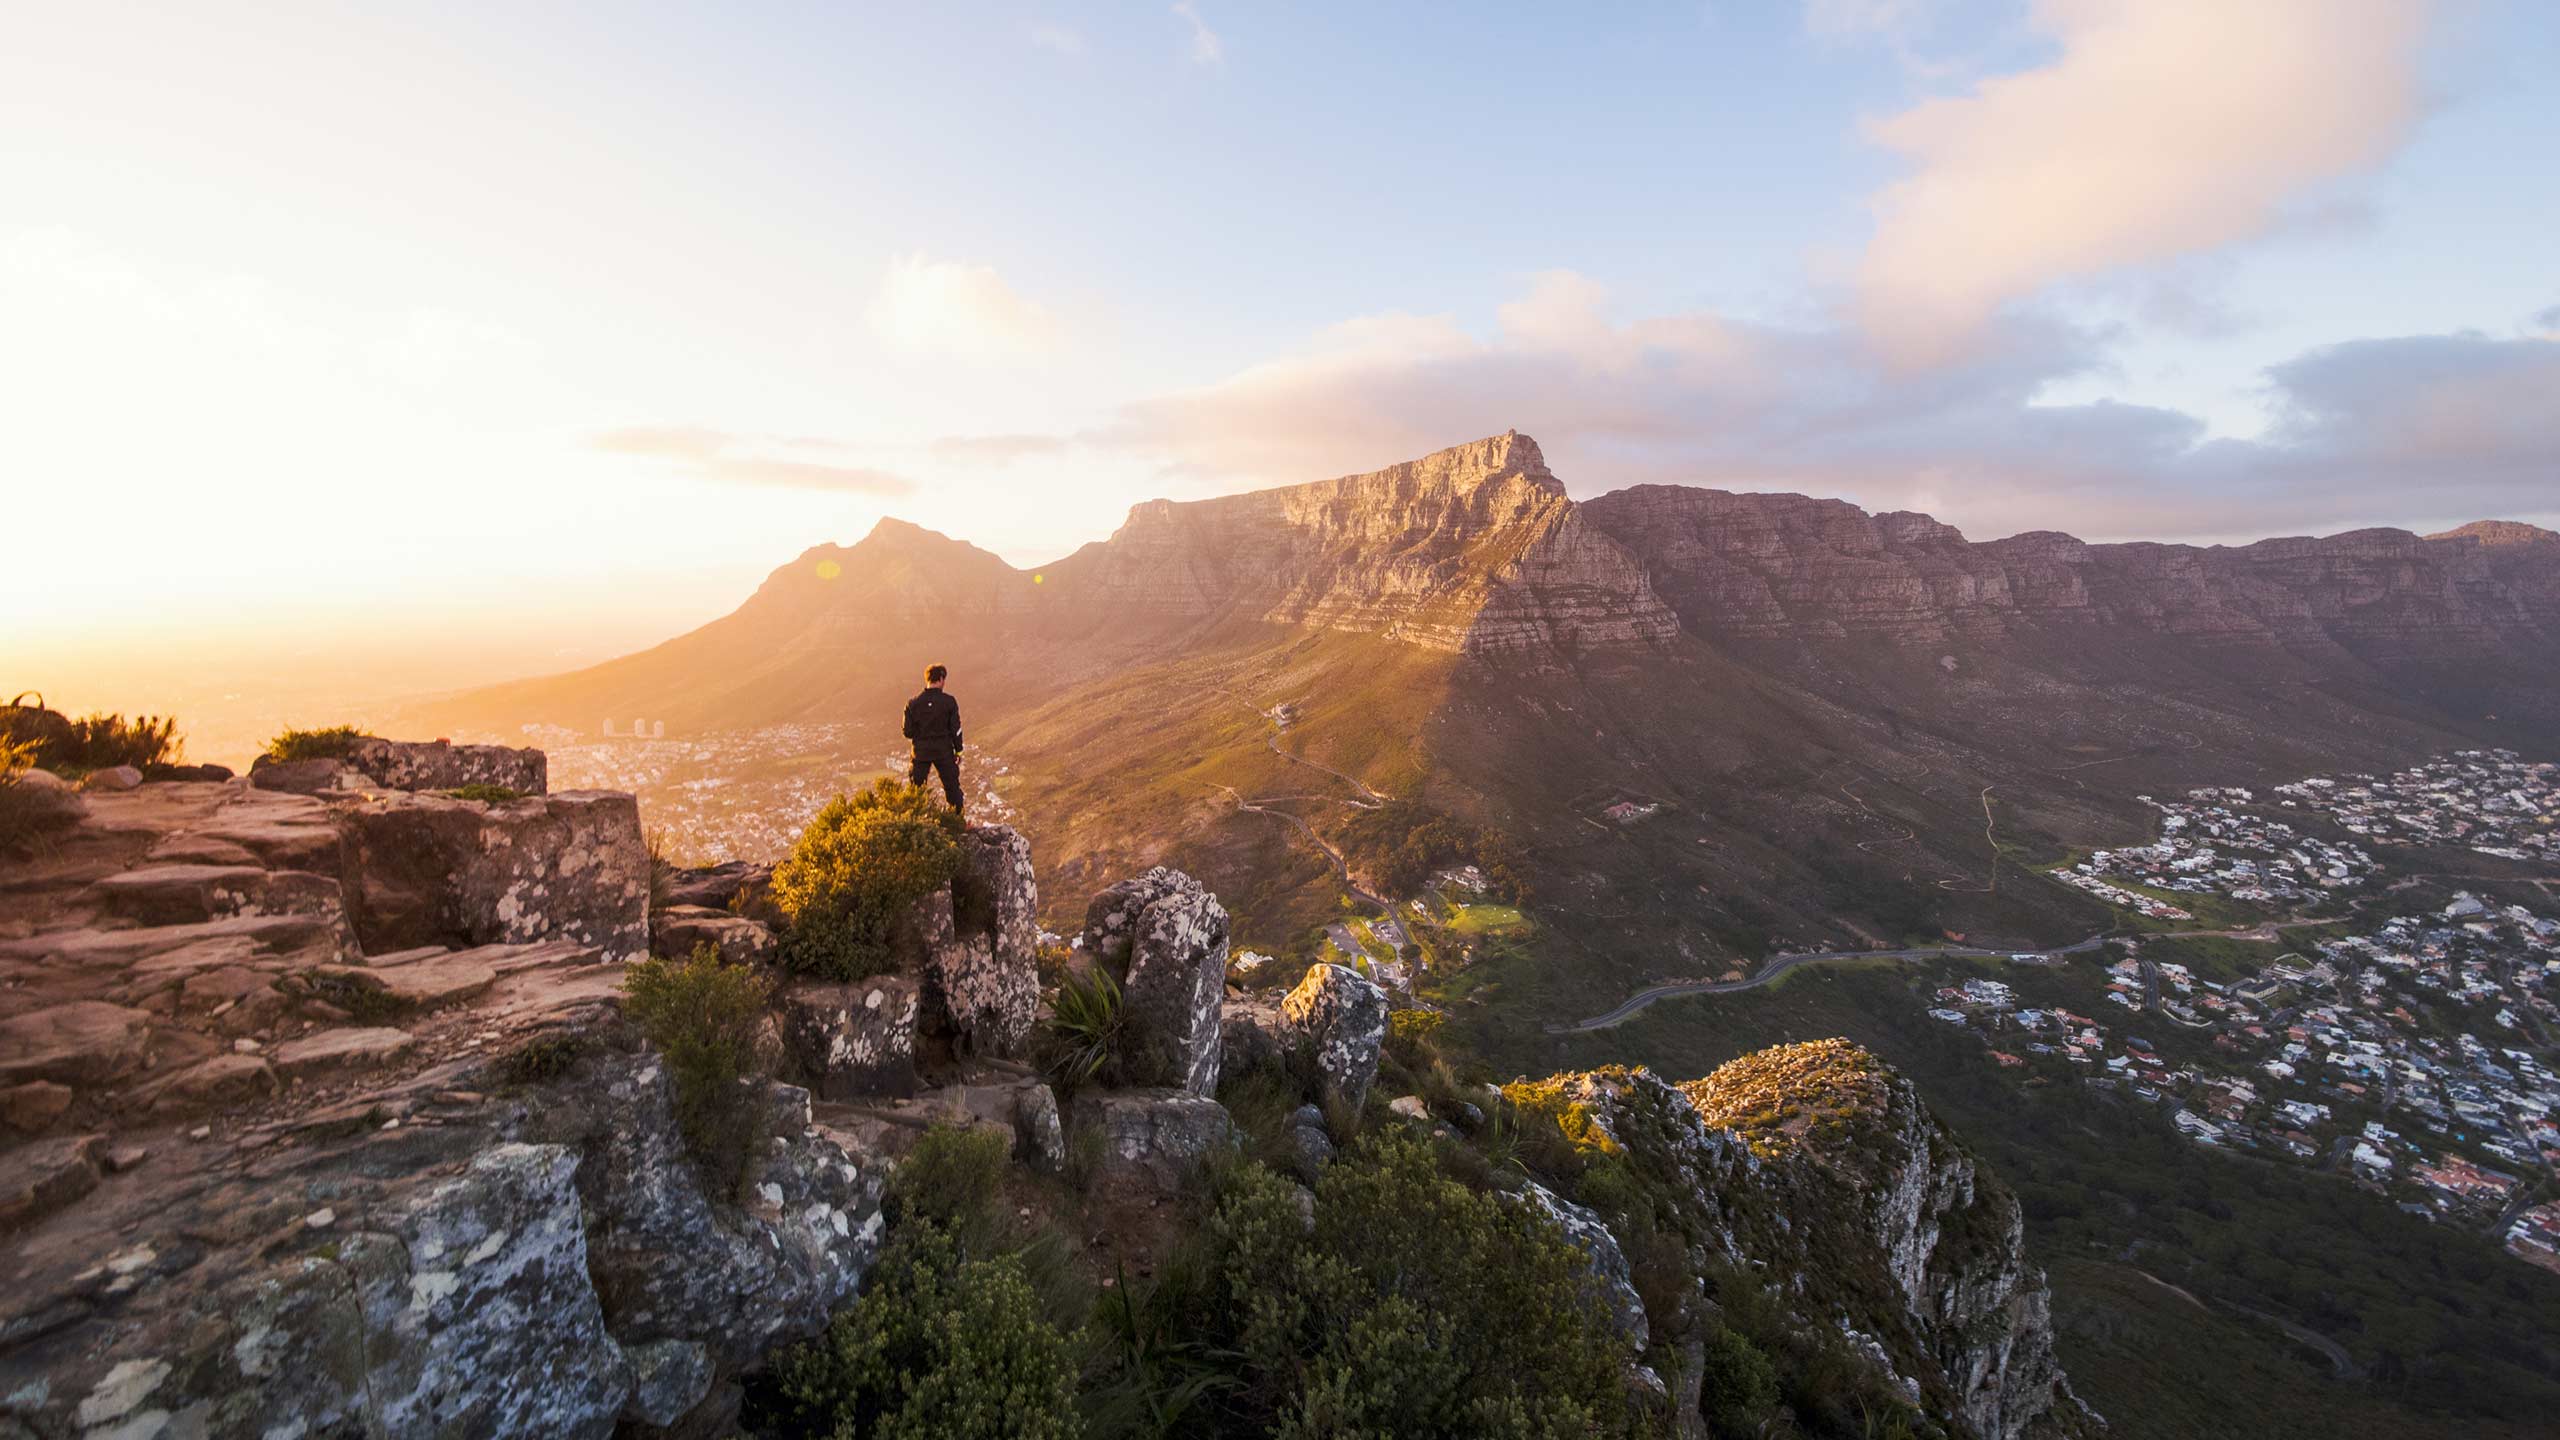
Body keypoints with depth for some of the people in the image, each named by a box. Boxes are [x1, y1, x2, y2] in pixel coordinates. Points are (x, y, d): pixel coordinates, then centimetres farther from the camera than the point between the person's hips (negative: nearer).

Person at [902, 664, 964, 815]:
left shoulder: (914, 703, -6)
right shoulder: (949, 701, -10)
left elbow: (908, 731, -3)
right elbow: (955, 729, -7)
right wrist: (958, 750, 4)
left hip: (921, 751, 1)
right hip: (944, 751, 0)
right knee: (952, 786, 12)